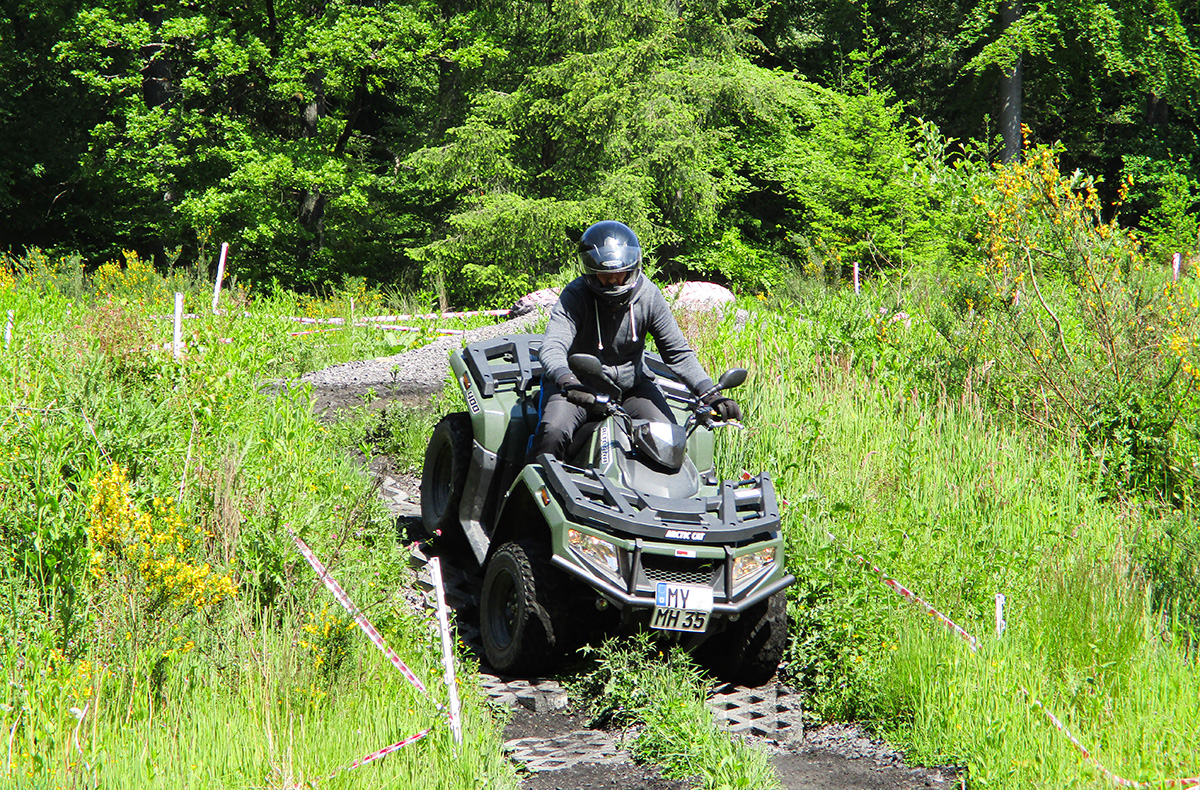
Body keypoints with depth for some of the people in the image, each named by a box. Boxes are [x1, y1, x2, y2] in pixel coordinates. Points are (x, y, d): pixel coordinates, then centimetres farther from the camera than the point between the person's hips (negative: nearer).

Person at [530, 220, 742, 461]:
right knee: (553, 432, -29)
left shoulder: (648, 296, -7)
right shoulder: (575, 296, -16)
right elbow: (552, 348, -30)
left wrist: (711, 394, -16)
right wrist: (567, 381, -52)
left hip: (631, 385, 3)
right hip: (579, 385, -3)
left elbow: (677, 352, -3)